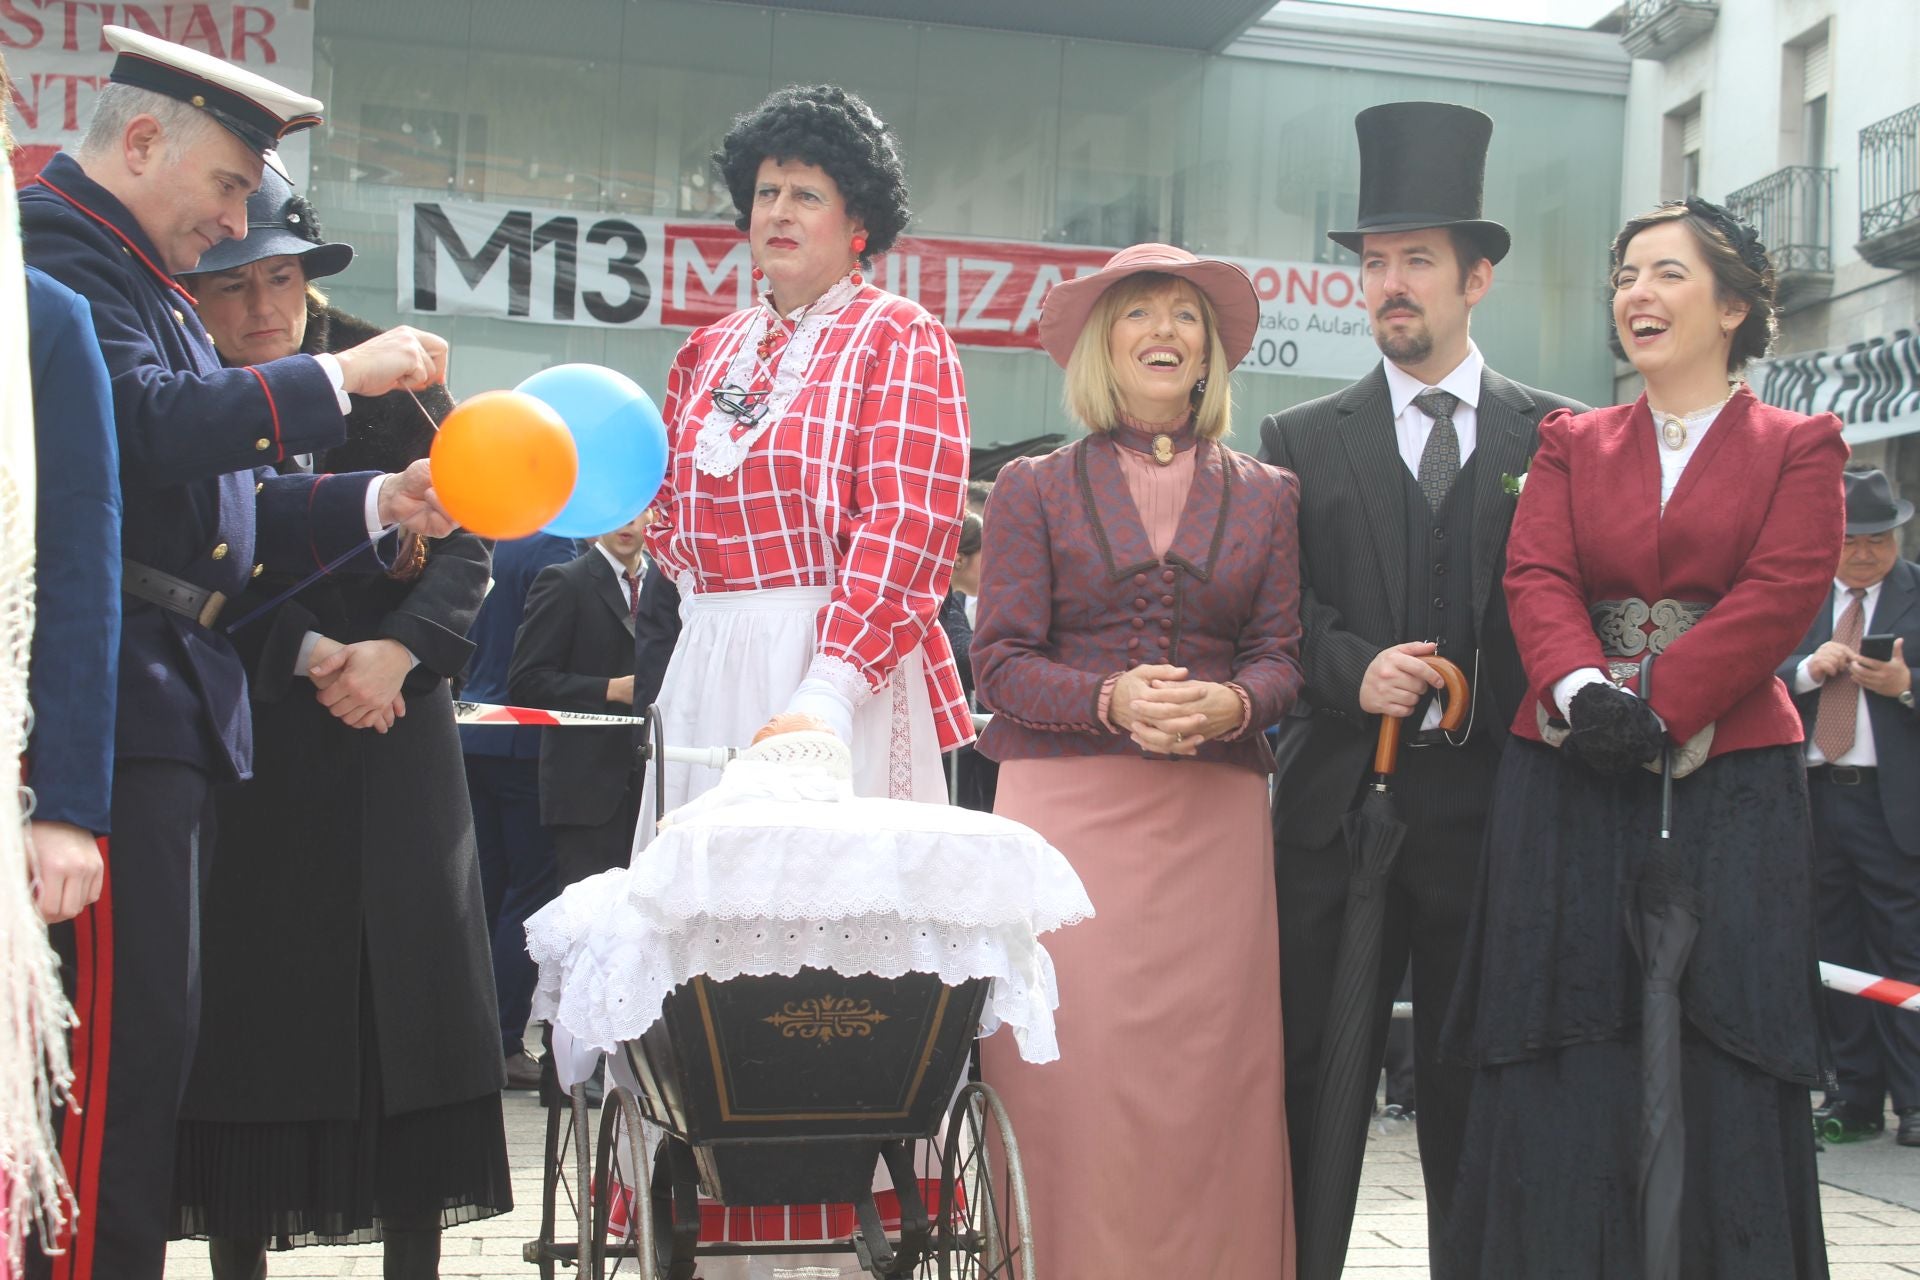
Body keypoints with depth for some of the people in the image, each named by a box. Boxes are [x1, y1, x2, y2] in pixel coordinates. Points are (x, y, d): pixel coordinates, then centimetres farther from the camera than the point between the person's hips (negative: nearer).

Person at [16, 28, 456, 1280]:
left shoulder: (139, 276, 24)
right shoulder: (57, 249, -8)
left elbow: (214, 509, 22)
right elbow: (144, 427, -25)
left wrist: (377, 504, 11)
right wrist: (338, 375, -18)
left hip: (164, 712, 10)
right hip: (109, 707, -10)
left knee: (149, 1028, 13)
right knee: (121, 1031, -9)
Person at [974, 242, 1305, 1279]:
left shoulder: (1266, 495, 15)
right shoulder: (1035, 489, 9)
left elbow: (1281, 656, 10)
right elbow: (1001, 660, 2)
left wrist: (1228, 704, -13)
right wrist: (1111, 701, -16)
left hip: (1214, 815, 2)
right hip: (1066, 809, -1)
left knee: (1210, 1073, -3)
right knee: (1070, 1070, -8)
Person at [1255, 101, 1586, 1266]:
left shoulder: (1555, 437, 7)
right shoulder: (1303, 442, 9)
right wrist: (1353, 671, -13)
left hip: (1492, 798, 0)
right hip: (1341, 794, 1)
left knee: (1476, 1079, 7)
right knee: (1311, 1077, 3)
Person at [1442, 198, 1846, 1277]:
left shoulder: (1799, 446, 7)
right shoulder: (1571, 443, 15)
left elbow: (1785, 591, -7)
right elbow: (1537, 577, 1)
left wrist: (1657, 704, -17)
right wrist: (1583, 691, -19)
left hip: (1730, 783, -2)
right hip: (1569, 784, 2)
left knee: (1724, 1067, -1)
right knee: (1564, 1072, 2)